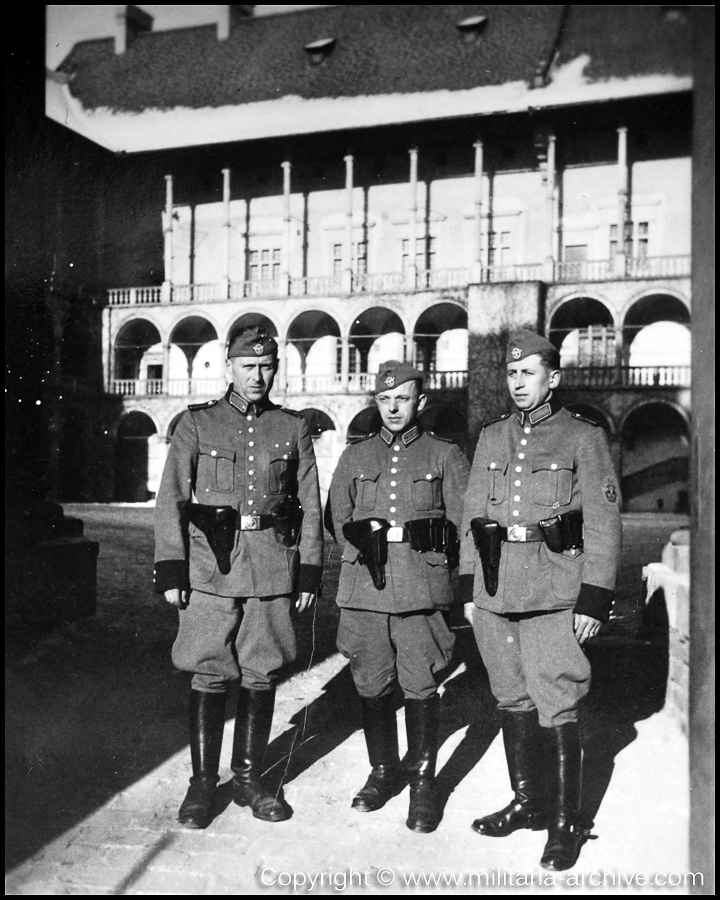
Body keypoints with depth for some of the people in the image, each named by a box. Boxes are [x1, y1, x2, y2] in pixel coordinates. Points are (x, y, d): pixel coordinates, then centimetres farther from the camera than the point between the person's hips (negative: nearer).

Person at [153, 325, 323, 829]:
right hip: (211, 567, -1)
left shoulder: (294, 428, 8)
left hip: (274, 569, 2)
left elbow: (310, 507, 7)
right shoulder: (197, 423, 4)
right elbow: (171, 500, 0)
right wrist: (170, 571, -6)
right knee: (209, 676, 3)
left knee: (261, 675, 8)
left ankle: (249, 778, 24)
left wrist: (309, 575, 2)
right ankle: (202, 783, 19)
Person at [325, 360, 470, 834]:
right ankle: (384, 771, 28)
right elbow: (337, 517, 12)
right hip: (364, 589, 3)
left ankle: (422, 781, 17)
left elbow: (464, 519, 4)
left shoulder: (445, 454, 6)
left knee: (421, 688, 2)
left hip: (422, 590, -2)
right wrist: (363, 545, -2)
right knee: (372, 685, 10)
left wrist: (432, 561, -4)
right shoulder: (355, 455, 13)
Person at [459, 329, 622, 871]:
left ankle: (566, 823, 14)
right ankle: (528, 802, 31)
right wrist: (469, 588, 10)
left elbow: (603, 523, -4)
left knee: (556, 709, -2)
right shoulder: (491, 438, 12)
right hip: (494, 594, 5)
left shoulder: (584, 437, -1)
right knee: (513, 702, 14)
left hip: (554, 596, -5)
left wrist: (594, 600, -10)